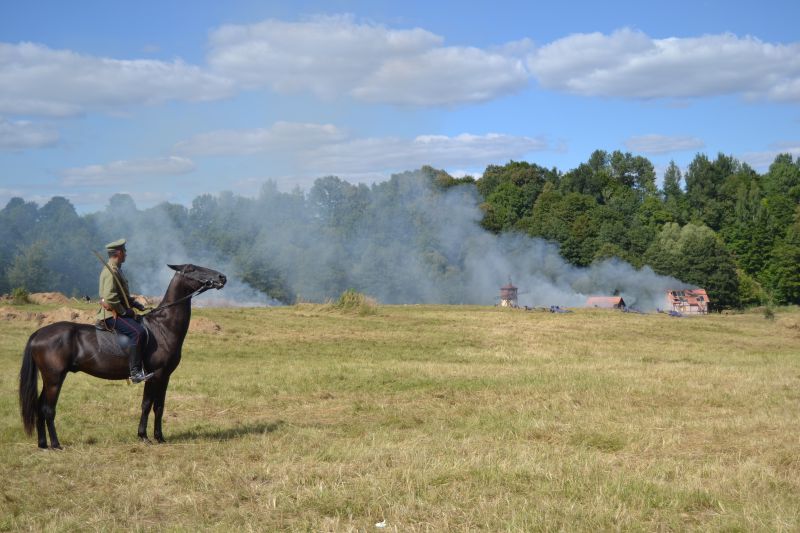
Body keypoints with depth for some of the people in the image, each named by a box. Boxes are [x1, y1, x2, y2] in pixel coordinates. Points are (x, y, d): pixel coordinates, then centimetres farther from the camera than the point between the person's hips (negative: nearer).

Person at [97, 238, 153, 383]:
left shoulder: (116, 269, 17)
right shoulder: (111, 272, -17)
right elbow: (110, 298, -26)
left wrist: (134, 304, 14)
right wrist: (125, 312, -17)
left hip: (118, 312, 11)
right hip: (111, 315, -11)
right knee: (138, 332, -28)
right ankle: (135, 372, -31)